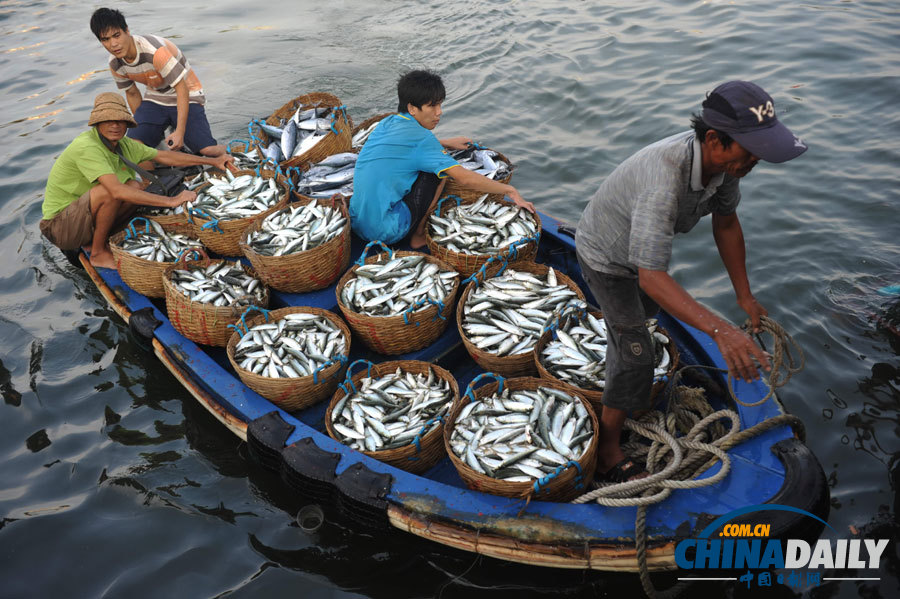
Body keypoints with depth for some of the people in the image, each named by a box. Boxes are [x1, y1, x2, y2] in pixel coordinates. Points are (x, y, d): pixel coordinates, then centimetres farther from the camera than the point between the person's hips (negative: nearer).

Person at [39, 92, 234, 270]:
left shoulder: (123, 144, 1)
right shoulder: (87, 147, -26)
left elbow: (165, 156, 8)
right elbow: (116, 191, -36)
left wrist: (213, 161, 5)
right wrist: (171, 201, -36)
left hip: (85, 213, 8)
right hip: (59, 226, -8)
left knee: (134, 186, -9)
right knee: (108, 190, -30)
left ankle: (92, 240, 4)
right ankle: (98, 253, -10)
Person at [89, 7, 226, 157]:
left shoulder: (154, 50, -30)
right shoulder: (115, 64, -7)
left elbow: (182, 89, -28)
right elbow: (132, 94, 10)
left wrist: (180, 132, -31)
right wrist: (142, 129, 15)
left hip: (186, 97, -5)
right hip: (154, 99, 5)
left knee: (209, 151, -25)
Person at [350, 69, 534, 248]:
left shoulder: (387, 122, 9)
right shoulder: (420, 136, -15)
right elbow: (465, 178, -19)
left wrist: (446, 143, 28)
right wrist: (509, 190, -10)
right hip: (385, 231, -9)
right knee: (440, 169, -2)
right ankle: (418, 236, 7)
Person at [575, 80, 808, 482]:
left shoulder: (724, 159, -20)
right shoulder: (665, 180, -46)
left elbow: (726, 223, -3)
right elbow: (652, 277, -49)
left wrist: (744, 296, -1)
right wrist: (721, 331, -57)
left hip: (638, 247, 8)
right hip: (605, 257, -8)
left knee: (645, 309, 33)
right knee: (635, 356, -6)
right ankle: (607, 454, 9)